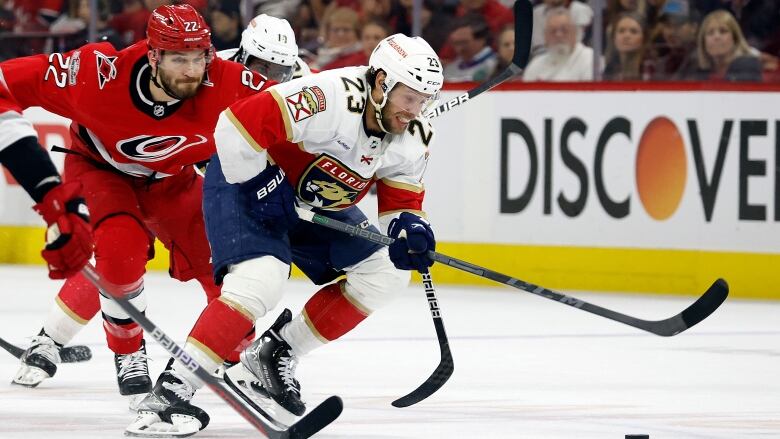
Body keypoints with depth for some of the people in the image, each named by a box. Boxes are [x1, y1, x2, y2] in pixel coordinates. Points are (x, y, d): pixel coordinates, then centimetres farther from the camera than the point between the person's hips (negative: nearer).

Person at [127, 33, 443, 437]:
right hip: (247, 180, -9)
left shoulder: (412, 138, -8)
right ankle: (170, 391, -26)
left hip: (315, 203, 9)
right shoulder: (330, 97, -33)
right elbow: (237, 124, -35)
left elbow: (401, 202, 1)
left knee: (386, 275, 1)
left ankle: (272, 357, 5)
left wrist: (410, 228, -22)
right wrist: (260, 187, -25)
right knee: (260, 279, -30)